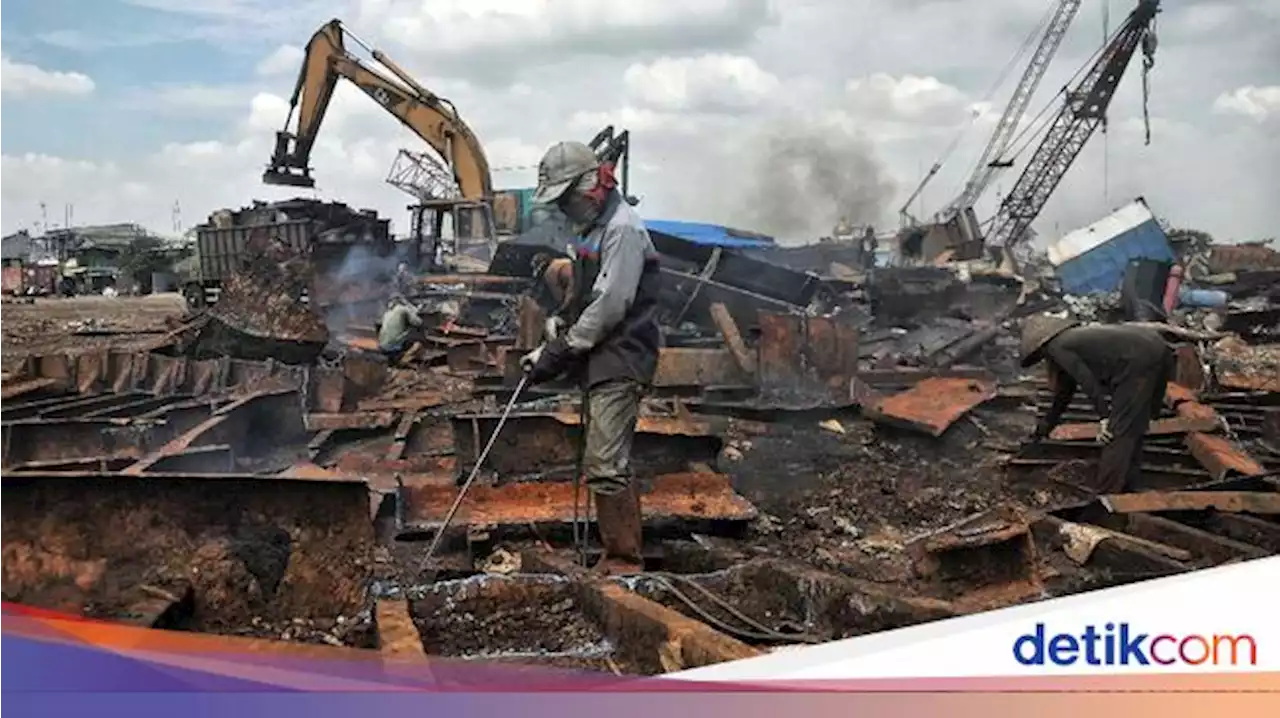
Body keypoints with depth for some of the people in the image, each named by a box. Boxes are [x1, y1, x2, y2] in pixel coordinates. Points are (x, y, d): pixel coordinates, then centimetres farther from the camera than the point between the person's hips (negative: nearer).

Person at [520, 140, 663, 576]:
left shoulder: (622, 228, -14)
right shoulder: (590, 228, 18)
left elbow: (610, 306, -20)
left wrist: (560, 352, -15)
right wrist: (551, 346, 11)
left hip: (620, 363, -10)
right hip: (598, 364, 10)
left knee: (605, 466, -11)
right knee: (608, 464, 13)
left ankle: (625, 560, -3)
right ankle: (621, 556, 22)